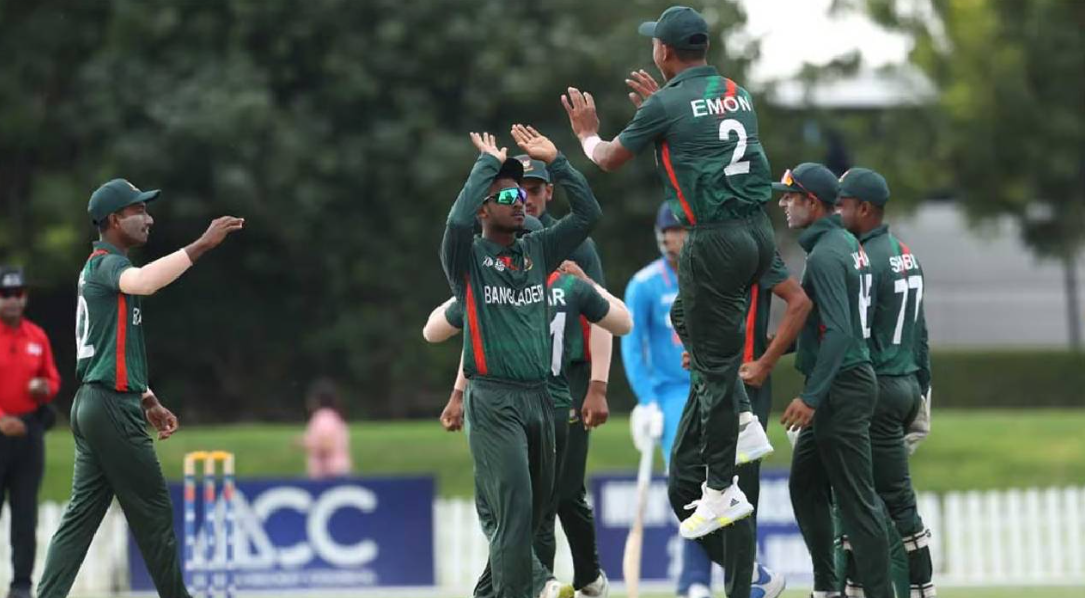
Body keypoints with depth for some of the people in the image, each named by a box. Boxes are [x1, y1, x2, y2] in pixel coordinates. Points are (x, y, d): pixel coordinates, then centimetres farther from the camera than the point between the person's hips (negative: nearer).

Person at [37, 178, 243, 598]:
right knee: (153, 511, 0)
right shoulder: (106, 264, -11)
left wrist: (148, 402, 22)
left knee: (83, 513, 6)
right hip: (112, 407, -10)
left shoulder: (97, 268, 20)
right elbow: (143, 282, -37)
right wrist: (202, 245, -38)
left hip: (92, 405, 10)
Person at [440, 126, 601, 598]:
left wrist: (554, 161, 1)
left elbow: (588, 214, 9)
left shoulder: (538, 251, 12)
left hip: (538, 398, 6)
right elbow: (457, 220, -23)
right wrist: (488, 163, -13)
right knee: (514, 506, -14)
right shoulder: (467, 258, -2)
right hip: (494, 402, -6)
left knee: (537, 506, 11)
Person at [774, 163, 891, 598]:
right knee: (805, 485, 17)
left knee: (856, 500, -9)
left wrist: (811, 397, -28)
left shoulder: (826, 255, -17)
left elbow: (838, 332, -25)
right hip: (842, 386, 11)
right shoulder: (847, 244, 14)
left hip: (840, 388, -11)